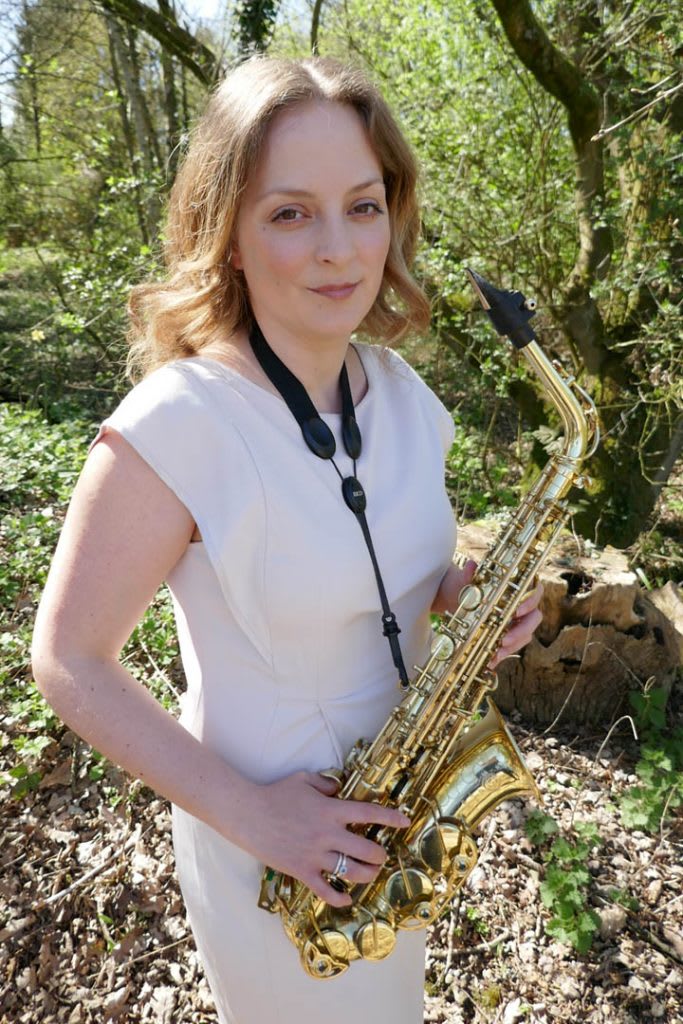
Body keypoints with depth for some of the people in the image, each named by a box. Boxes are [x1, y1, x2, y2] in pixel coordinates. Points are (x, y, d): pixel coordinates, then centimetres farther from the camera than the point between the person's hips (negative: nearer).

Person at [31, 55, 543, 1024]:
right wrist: (247, 813, -22)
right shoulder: (175, 426, -28)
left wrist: (467, 590, -13)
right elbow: (69, 662, -20)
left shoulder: (401, 391, -7)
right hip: (274, 843, -5)